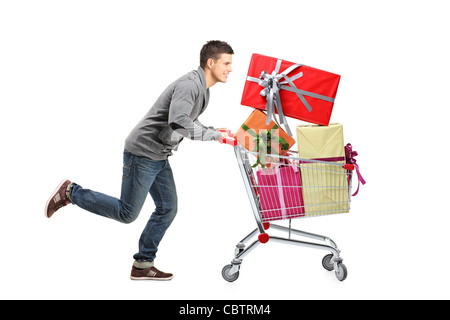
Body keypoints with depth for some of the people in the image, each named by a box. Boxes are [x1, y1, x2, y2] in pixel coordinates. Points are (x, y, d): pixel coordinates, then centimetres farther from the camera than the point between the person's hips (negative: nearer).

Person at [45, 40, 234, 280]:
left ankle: (143, 265, 16)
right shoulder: (188, 85, -21)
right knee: (127, 213, -3)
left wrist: (214, 132, 8)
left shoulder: (203, 90, 12)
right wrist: (215, 135, -26)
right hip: (142, 153, -10)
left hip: (159, 157, 10)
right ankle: (71, 192, 10)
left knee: (167, 209, 7)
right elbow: (179, 123, -34)